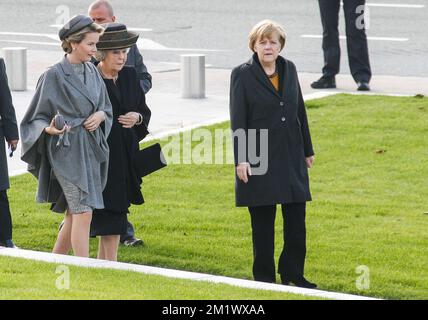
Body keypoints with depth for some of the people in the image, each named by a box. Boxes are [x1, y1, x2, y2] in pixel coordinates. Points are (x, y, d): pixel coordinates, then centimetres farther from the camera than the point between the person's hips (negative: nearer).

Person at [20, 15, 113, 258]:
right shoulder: (54, 76, -10)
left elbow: (106, 108, 19)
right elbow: (37, 118, -5)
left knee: (75, 214, 11)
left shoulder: (92, 72, 9)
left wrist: (100, 115, -3)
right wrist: (49, 129, -26)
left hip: (91, 149, 7)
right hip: (67, 150, -7)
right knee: (83, 213, -13)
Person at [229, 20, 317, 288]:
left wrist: (308, 150, 15)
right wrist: (241, 160, -13)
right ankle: (265, 278, 13)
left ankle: (293, 274, 17)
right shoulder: (243, 75, -6)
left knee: (297, 219, 5)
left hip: (291, 156, 4)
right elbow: (238, 121, -7)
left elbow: (300, 112, 14)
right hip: (260, 158, -4)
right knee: (263, 223, 3)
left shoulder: (289, 69, 8)